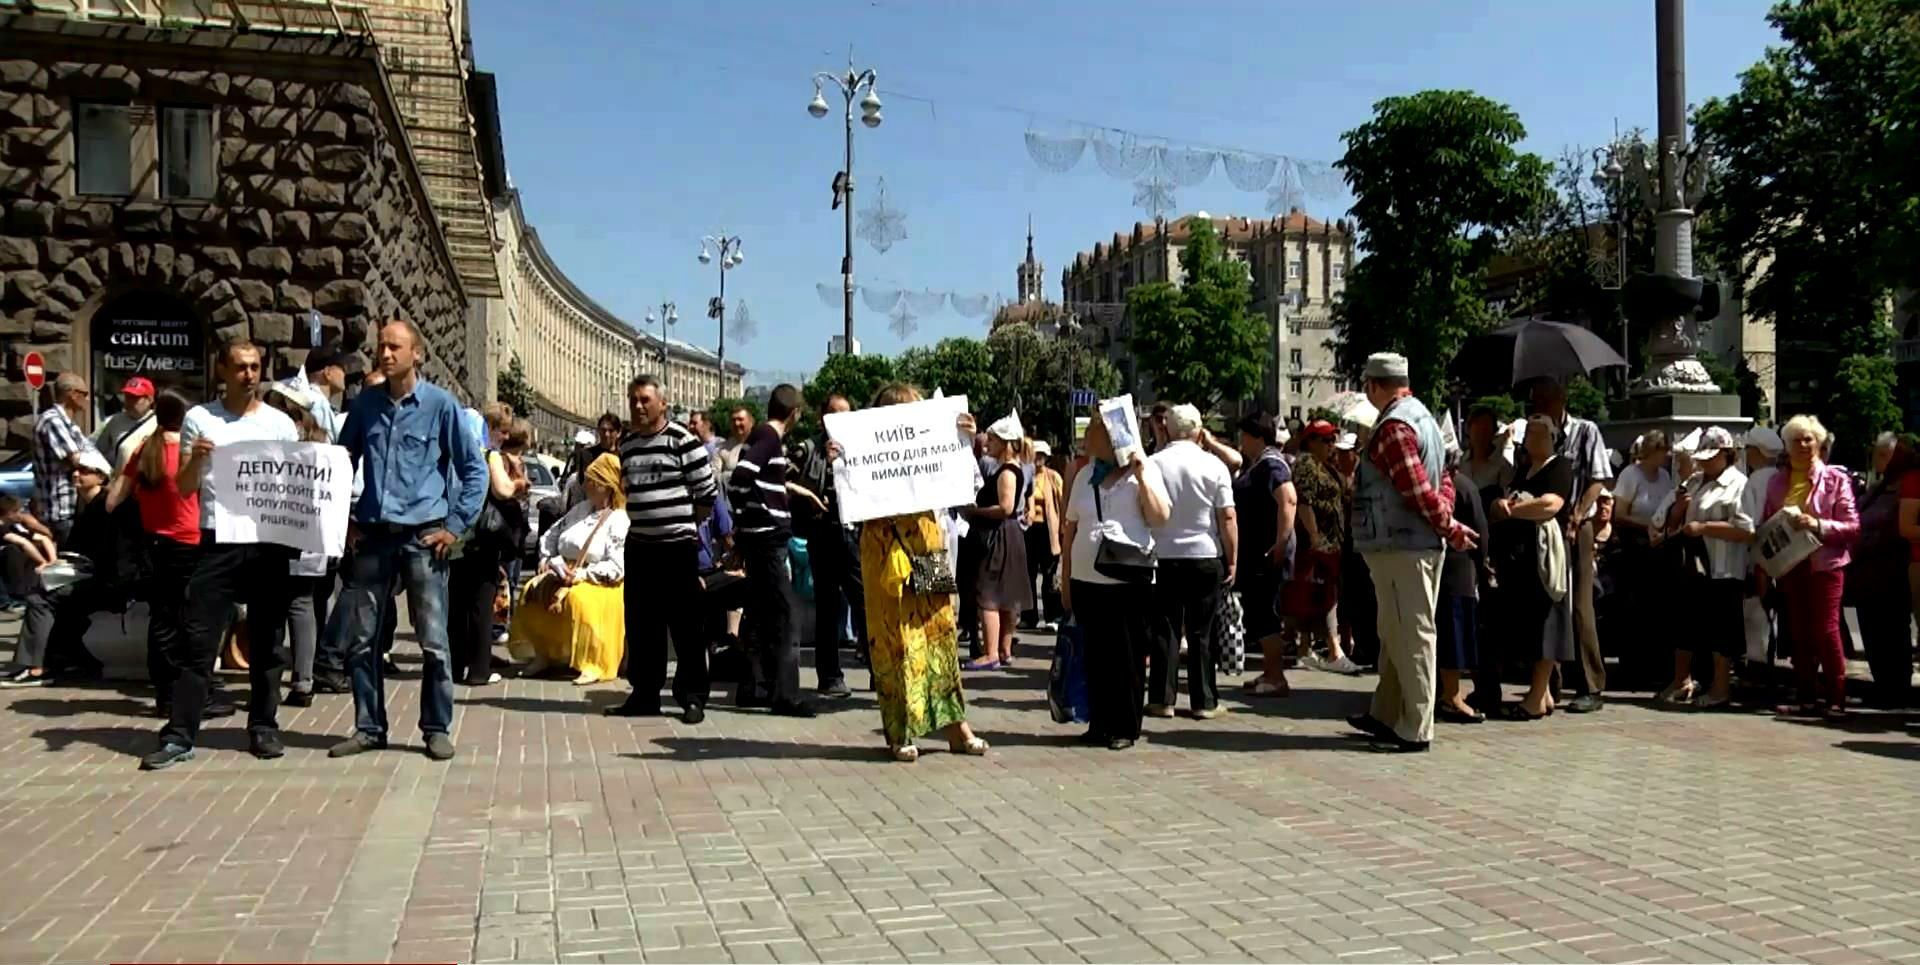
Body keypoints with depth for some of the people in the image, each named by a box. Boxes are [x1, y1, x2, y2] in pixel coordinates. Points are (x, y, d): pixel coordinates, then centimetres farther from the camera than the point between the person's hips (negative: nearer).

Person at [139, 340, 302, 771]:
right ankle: (179, 735, 1)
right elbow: (184, 489, 6)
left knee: (267, 642, 8)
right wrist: (195, 461, -14)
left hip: (270, 543, 1)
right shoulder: (199, 419, 5)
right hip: (218, 542, -1)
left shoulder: (281, 423, 7)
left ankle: (263, 728, 16)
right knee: (198, 640, -2)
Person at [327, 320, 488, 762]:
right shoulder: (365, 404, 7)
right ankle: (369, 727, 19)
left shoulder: (440, 404, -3)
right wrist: (345, 521, 9)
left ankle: (438, 729, 12)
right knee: (361, 638, 7)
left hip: (424, 537, -3)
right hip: (373, 536, 4)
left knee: (434, 641, 0)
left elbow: (475, 469, -1)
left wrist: (456, 525, -5)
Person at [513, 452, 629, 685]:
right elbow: (551, 534, 21)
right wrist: (547, 559, 4)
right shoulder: (580, 509, 13)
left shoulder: (620, 521, -11)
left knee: (579, 599, -37)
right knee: (533, 592, -11)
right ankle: (542, 655, -5)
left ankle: (593, 665, -34)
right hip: (563, 575, 8)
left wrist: (582, 575, -24)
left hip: (599, 584, -8)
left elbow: (617, 567, -20)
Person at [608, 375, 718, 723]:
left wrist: (686, 522, 3)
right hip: (638, 544, 6)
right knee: (641, 625, 10)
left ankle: (693, 697, 5)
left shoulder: (683, 440, -9)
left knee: (686, 625, -1)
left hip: (677, 545, -6)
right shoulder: (626, 443, 11)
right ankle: (644, 694, 20)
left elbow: (707, 490, -6)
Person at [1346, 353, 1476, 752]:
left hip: (1401, 549, -10)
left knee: (1411, 636, -5)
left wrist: (1449, 527, -11)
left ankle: (1415, 730, 1)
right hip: (1419, 545, 10)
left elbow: (1418, 490, -22)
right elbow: (1443, 480, 16)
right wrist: (1448, 523, 3)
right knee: (1396, 634, 17)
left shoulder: (1393, 426, -16)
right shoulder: (1423, 417, 17)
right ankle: (1386, 716, 27)